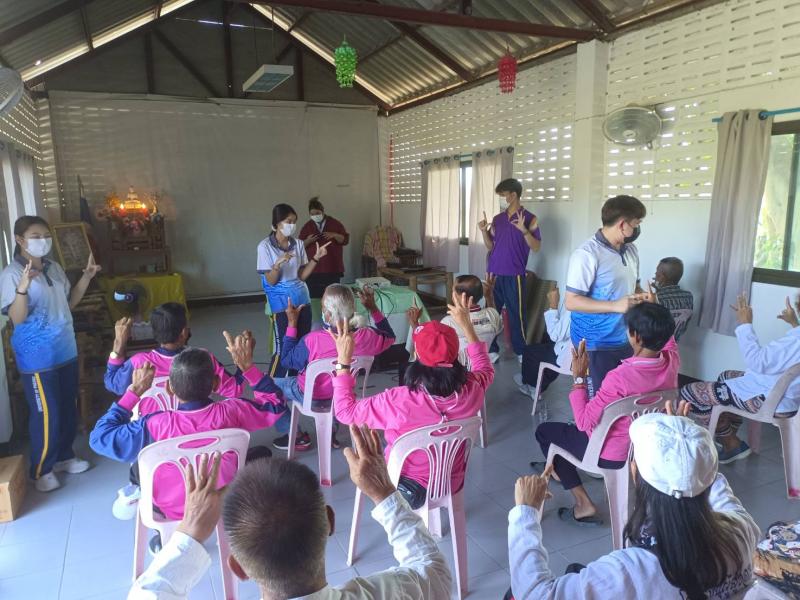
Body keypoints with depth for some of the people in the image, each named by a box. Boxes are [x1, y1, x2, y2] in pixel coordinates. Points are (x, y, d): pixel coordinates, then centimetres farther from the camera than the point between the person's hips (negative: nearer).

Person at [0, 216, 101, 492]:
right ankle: (41, 470, 20)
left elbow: (69, 302, 15)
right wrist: (23, 288, -36)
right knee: (46, 414, 1)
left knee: (69, 408, 16)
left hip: (66, 351, 7)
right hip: (37, 357, -7)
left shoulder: (54, 268, 6)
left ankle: (64, 456, 35)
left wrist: (87, 277, 3)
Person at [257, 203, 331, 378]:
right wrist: (278, 264, -29)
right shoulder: (265, 246, -10)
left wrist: (316, 258, -6)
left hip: (302, 300, 5)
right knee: (283, 348, -4)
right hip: (281, 304, -5)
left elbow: (302, 275, 5)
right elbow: (271, 281, -12)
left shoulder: (297, 244, 4)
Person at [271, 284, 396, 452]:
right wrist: (373, 308, -3)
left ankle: (297, 437, 22)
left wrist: (292, 323, -17)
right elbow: (389, 337, -2)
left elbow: (287, 361, -17)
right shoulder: (365, 336, -25)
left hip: (312, 397, -4)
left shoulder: (313, 340, -36)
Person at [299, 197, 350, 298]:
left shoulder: (335, 223, 5)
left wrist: (334, 235, -14)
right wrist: (307, 241, -11)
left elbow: (346, 239, 4)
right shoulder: (307, 226, 9)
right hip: (313, 270, 1)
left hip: (332, 268, -1)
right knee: (314, 298, -4)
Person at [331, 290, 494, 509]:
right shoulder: (470, 391, -24)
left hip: (406, 491, -3)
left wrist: (343, 361, -15)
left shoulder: (398, 402, -35)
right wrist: (466, 325, 2)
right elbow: (485, 369, 2)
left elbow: (345, 411, -19)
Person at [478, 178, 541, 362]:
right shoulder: (497, 219, 13)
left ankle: (521, 352, 11)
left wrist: (524, 230, -23)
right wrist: (484, 231, 1)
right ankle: (491, 349, 18)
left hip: (514, 276, -5)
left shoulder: (529, 218, -3)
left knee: (516, 314, 0)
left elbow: (536, 247, -10)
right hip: (494, 274, 5)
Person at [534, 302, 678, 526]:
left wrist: (579, 377, -22)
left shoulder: (621, 377, -36)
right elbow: (666, 338, 12)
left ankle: (584, 504, 15)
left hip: (614, 455, -7)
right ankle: (558, 466, 50)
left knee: (545, 431, 13)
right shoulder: (672, 361, -16)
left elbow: (584, 423, -27)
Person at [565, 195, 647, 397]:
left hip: (626, 340, 8)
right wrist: (615, 306, -26)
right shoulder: (587, 254, -18)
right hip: (596, 344, -7)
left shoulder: (631, 250, 9)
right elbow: (572, 302, -20)